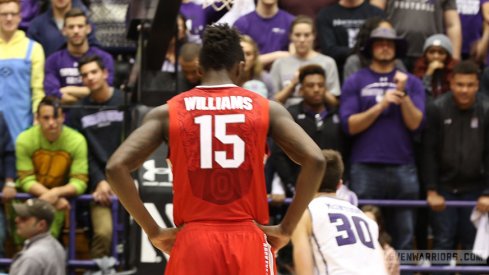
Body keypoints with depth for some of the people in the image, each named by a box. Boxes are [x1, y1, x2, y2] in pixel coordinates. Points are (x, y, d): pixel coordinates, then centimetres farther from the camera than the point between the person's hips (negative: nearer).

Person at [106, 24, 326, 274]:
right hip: (248, 242, 0)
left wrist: (153, 231, 3)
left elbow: (116, 167, -4)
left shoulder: (168, 112, 5)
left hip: (193, 243, 0)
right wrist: (286, 228, 1)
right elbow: (314, 161, -6)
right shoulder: (266, 109, 5)